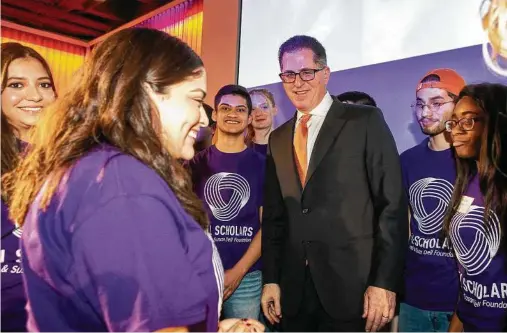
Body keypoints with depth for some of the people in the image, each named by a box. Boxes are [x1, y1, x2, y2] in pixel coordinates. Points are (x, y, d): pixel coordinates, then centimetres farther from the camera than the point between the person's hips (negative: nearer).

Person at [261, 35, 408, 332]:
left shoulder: (366, 121, -4)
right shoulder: (278, 139, 10)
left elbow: (392, 204, -8)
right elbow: (274, 215, 11)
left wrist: (385, 282, -12)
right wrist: (271, 279, 7)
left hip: (353, 288, -4)